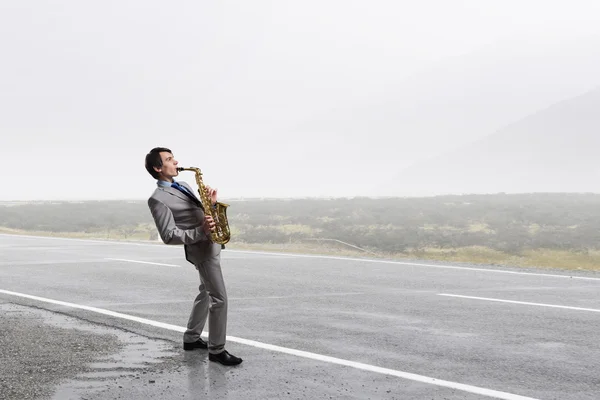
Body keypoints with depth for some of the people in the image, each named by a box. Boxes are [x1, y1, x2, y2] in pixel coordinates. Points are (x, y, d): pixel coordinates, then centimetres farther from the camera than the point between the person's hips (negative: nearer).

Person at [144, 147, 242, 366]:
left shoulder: (183, 186, 15)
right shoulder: (158, 199, -14)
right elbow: (169, 236, -19)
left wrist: (211, 202, -4)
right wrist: (201, 231, -26)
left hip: (211, 242, 9)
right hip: (201, 247, -9)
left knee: (206, 293, 19)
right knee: (219, 298, -8)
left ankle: (191, 338, 31)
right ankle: (217, 350, 1)